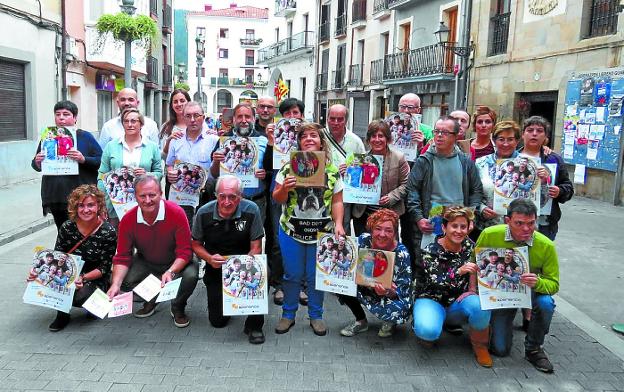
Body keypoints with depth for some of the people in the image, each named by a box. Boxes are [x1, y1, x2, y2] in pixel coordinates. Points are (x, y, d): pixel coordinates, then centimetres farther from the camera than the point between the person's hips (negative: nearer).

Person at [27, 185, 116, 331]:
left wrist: (83, 278, -30)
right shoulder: (67, 227, -7)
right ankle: (62, 314, 2)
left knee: (79, 297, -32)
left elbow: (104, 268, -13)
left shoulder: (108, 232, -16)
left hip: (95, 279, -3)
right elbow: (56, 257, 1)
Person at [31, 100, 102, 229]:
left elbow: (101, 162, -4)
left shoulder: (86, 137, 2)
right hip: (56, 198, 4)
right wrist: (37, 162, -3)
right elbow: (36, 166, 20)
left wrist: (83, 159, -20)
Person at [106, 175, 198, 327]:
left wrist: (170, 272, -41)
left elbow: (184, 252, -24)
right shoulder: (128, 220, -17)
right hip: (146, 262, 3)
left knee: (190, 275, -32)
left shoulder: (177, 213, -26)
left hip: (176, 263, -3)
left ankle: (178, 308, 3)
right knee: (126, 278, -23)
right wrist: (116, 284, -28)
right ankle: (150, 302, 14)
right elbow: (122, 257, -12)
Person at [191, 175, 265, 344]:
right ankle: (223, 300, 40)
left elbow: (256, 248, -14)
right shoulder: (204, 213, -12)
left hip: (245, 263, -1)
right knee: (218, 321, 1)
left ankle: (254, 326, -13)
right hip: (215, 268, 2)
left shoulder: (251, 210, -18)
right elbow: (196, 244, 0)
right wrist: (209, 258, -21)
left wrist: (244, 265, -34)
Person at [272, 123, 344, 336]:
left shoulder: (332, 171, 3)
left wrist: (338, 224, -8)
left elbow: (337, 201, 5)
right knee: (292, 275, 9)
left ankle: (316, 316, 27)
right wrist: (285, 188, -18)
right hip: (292, 231, 0)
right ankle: (288, 314, 27)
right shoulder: (289, 168, 0)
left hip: (321, 232, 1)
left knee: (316, 276, 10)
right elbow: (277, 199, 3)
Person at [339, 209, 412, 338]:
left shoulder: (401, 254, -23)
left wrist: (390, 292, -43)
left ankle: (390, 322, 5)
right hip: (366, 291, 4)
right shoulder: (363, 240, -16)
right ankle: (361, 321, 3)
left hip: (391, 297, -3)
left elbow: (402, 292, -21)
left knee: (395, 309, -37)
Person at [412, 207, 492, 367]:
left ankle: (479, 345, -3)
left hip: (458, 302, 3)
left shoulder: (469, 246, -3)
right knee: (428, 331, -36)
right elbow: (435, 281, -23)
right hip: (432, 299, -3)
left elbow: (475, 267, 12)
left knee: (481, 307, -33)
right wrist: (459, 271, -38)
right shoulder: (431, 251, -14)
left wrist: (472, 290, -5)